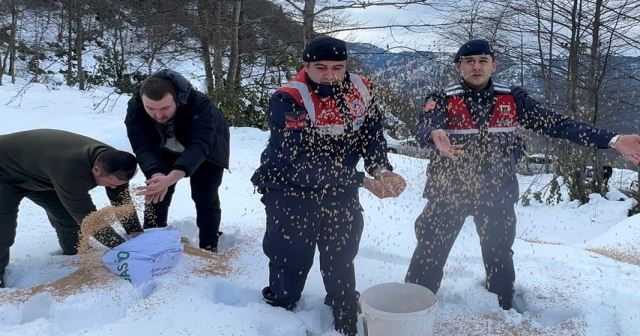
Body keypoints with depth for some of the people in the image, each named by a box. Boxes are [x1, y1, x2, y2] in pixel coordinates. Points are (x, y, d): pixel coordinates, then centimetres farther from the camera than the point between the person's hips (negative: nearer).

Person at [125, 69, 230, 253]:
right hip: (166, 150, 3)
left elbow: (198, 147, -53)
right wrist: (156, 175, -60)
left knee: (205, 198, -5)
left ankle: (209, 248, 9)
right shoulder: (135, 108, -33)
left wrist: (170, 179, -68)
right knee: (156, 193, 2)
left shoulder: (200, 105, -44)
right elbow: (145, 148, -38)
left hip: (206, 151, -3)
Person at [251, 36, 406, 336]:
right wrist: (362, 181, -33)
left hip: (340, 192, 5)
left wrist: (383, 171, -19)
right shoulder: (288, 100, -25)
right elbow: (304, 163, -31)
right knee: (290, 266, 4)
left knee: (341, 263, 18)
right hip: (291, 191, -5)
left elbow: (372, 134, 1)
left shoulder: (361, 90, -8)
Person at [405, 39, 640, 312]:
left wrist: (613, 140, -14)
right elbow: (423, 127, -28)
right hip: (449, 192, -2)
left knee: (499, 257, 17)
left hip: (497, 194, 3)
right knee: (430, 253, 3)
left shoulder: (513, 99, -3)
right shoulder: (442, 100, -10)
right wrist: (435, 135, -54)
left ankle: (504, 313, 39)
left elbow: (556, 124, -5)